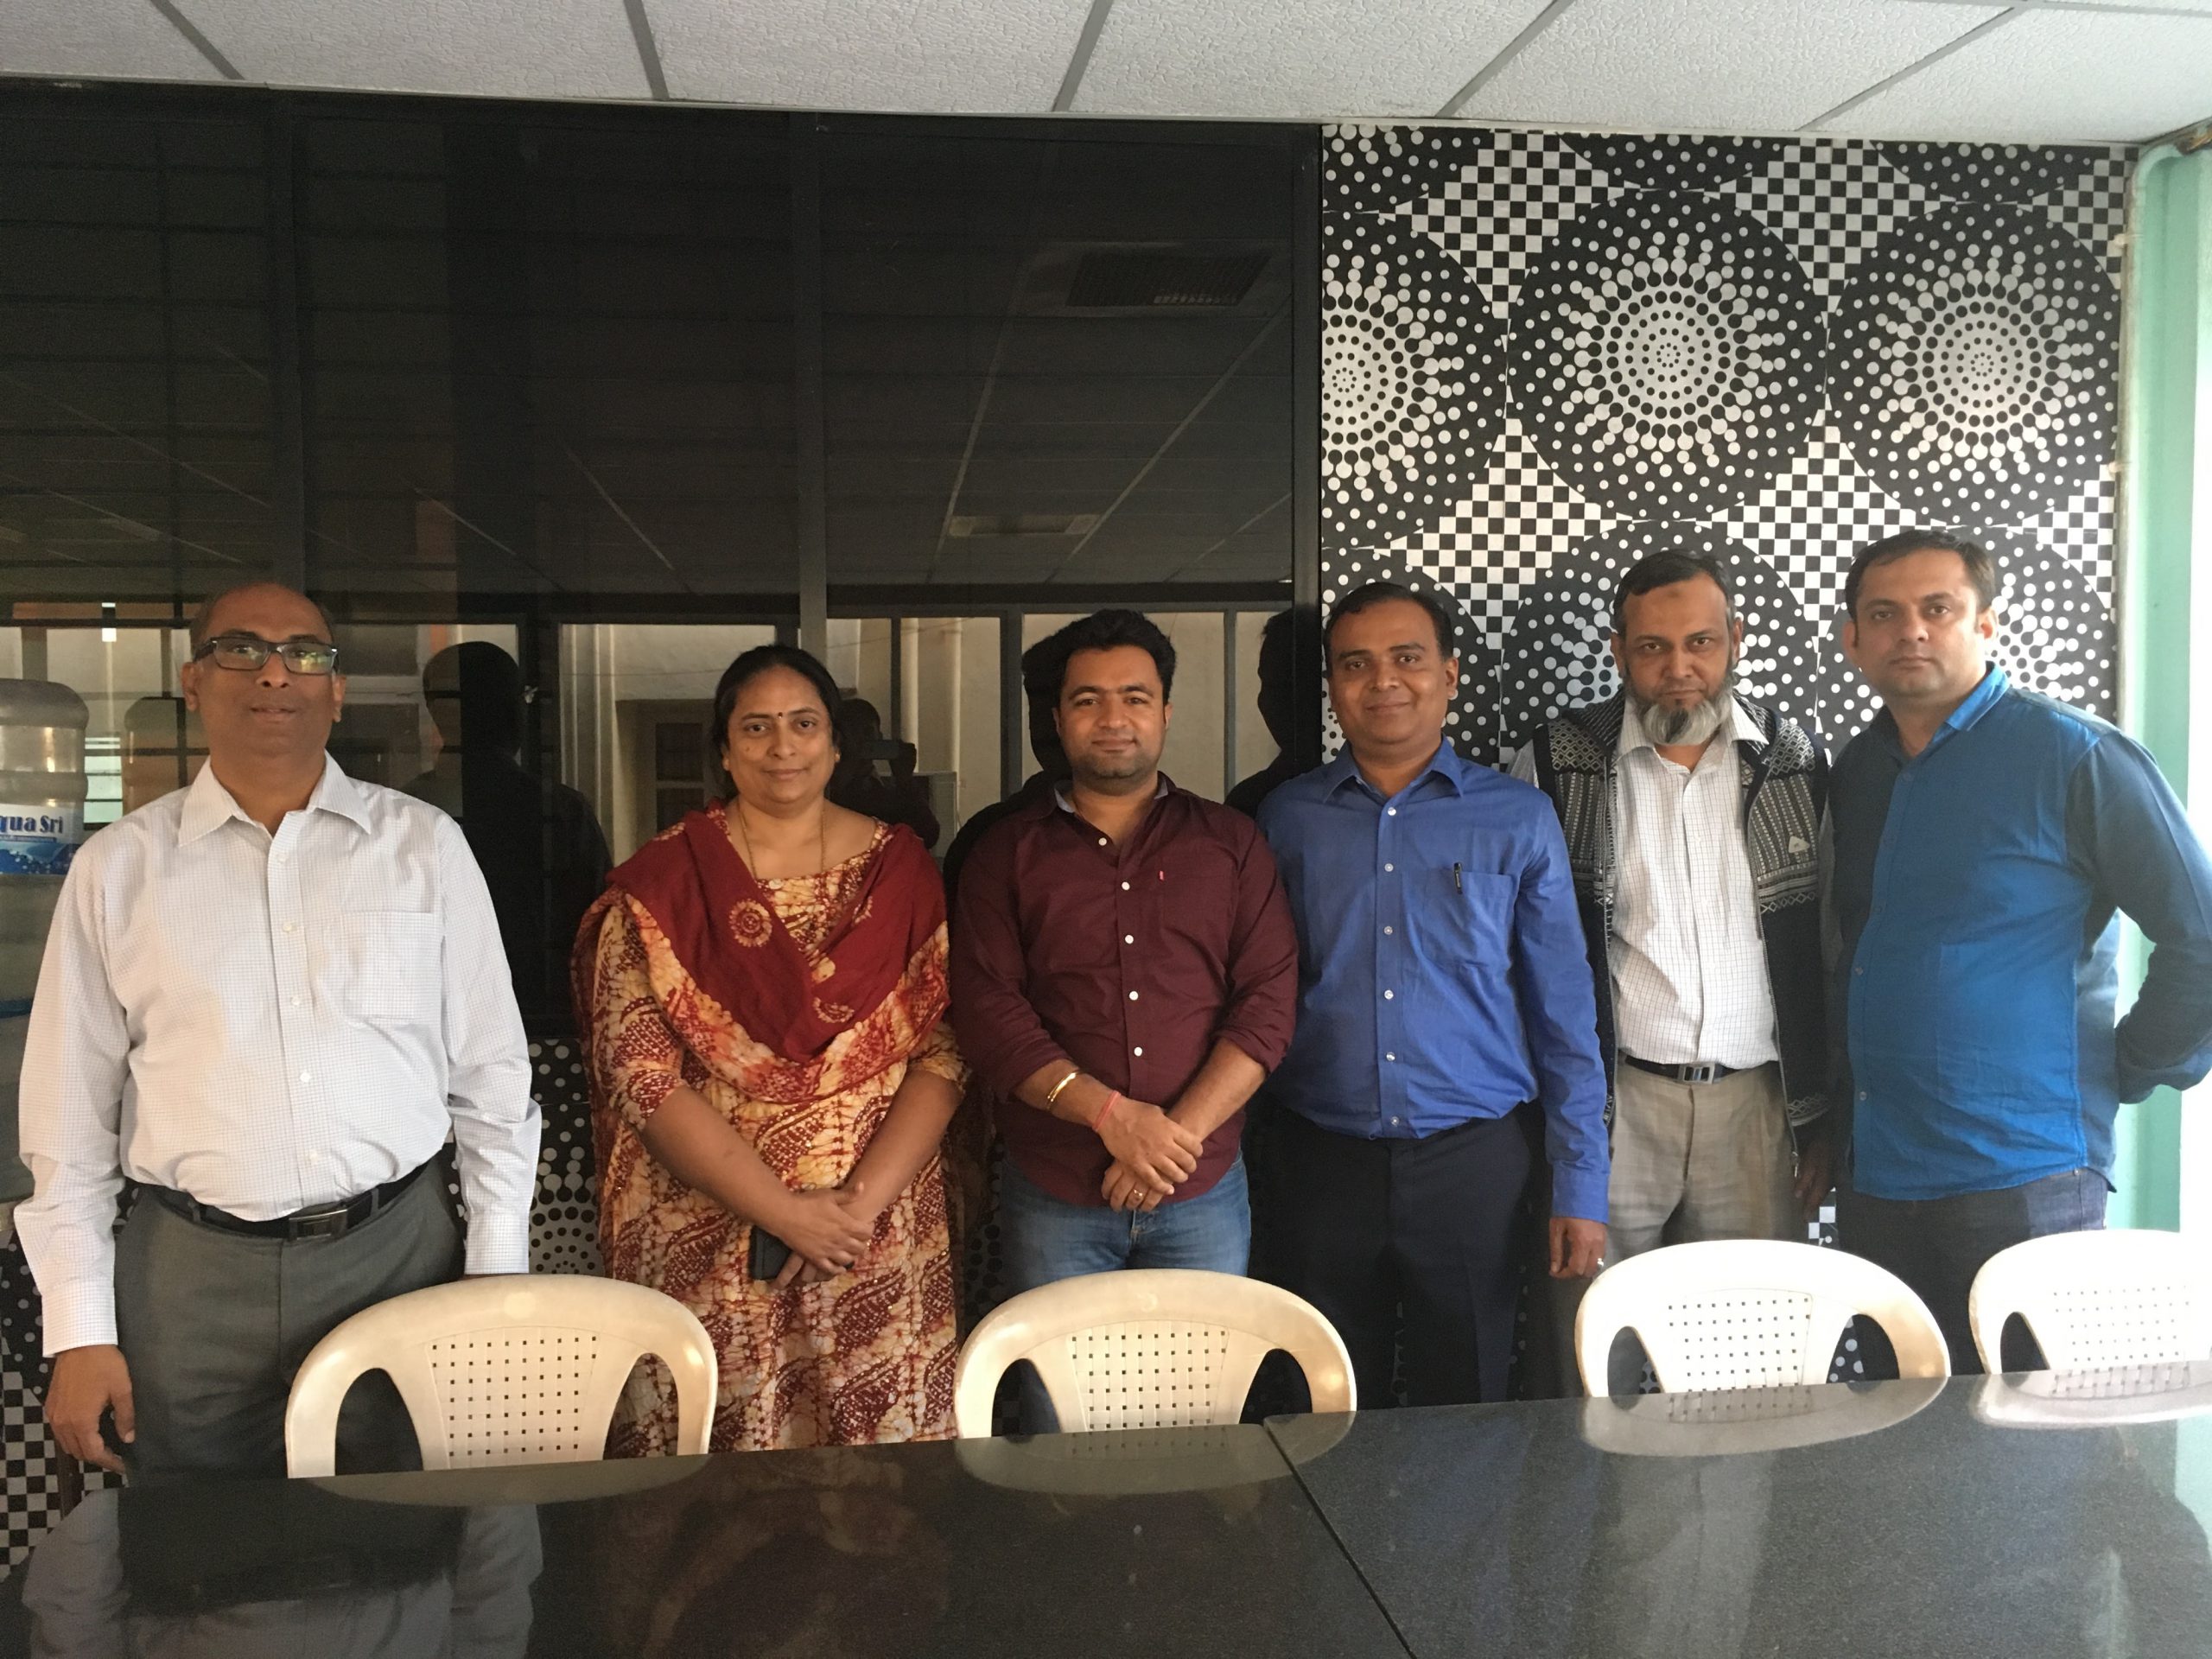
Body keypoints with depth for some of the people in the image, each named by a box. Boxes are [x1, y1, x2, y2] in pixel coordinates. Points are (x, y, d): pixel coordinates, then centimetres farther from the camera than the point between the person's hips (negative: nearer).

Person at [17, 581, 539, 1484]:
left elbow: (490, 1078, 3)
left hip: (398, 1251, 0)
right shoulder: (118, 867, 3)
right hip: (189, 1274, 0)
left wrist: (499, 1287, 2)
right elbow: (71, 1116, 5)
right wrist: (80, 1333, 2)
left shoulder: (424, 845, 1)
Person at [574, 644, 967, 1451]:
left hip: (882, 1227, 1)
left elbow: (944, 1052, -1)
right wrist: (782, 1210, -15)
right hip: (704, 1233, -1)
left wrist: (860, 1199, -13)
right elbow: (638, 1071, -9)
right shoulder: (661, 882, -1)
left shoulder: (901, 870, 3)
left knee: (882, 1452, 8)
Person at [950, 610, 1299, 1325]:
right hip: (1050, 1197, 0)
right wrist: (1111, 1114, -18)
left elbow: (1269, 1002, -2)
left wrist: (1179, 1131, -14)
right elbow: (987, 1010, -6)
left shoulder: (1230, 843, 6)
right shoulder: (1008, 853, 5)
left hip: (1203, 1193, 1)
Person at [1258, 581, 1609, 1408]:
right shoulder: (1286, 819, 4)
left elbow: (1563, 1014, 2)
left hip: (1473, 1161, -1)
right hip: (1320, 1162, 1)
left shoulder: (1518, 820, 1)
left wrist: (1581, 1186, -2)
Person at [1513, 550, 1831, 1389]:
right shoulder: (1557, 763, 0)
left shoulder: (1795, 761, 6)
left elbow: (1828, 951, 9)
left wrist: (1821, 1116, 7)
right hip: (1610, 1100, -1)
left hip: (1755, 1101, 2)